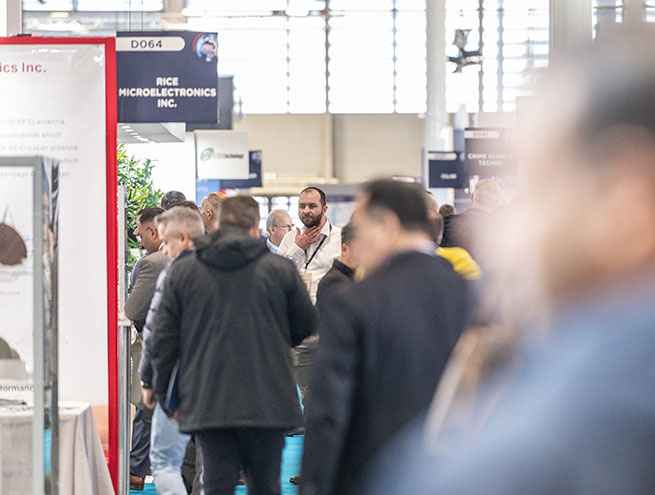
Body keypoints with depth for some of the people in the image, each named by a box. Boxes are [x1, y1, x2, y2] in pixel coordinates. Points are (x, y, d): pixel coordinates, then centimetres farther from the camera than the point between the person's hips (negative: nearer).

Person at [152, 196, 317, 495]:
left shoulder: (182, 271, 5)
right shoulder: (281, 270, 1)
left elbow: (164, 337, 5)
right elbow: (306, 328, 11)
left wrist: (162, 391, 14)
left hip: (206, 404, 1)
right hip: (266, 403, -1)